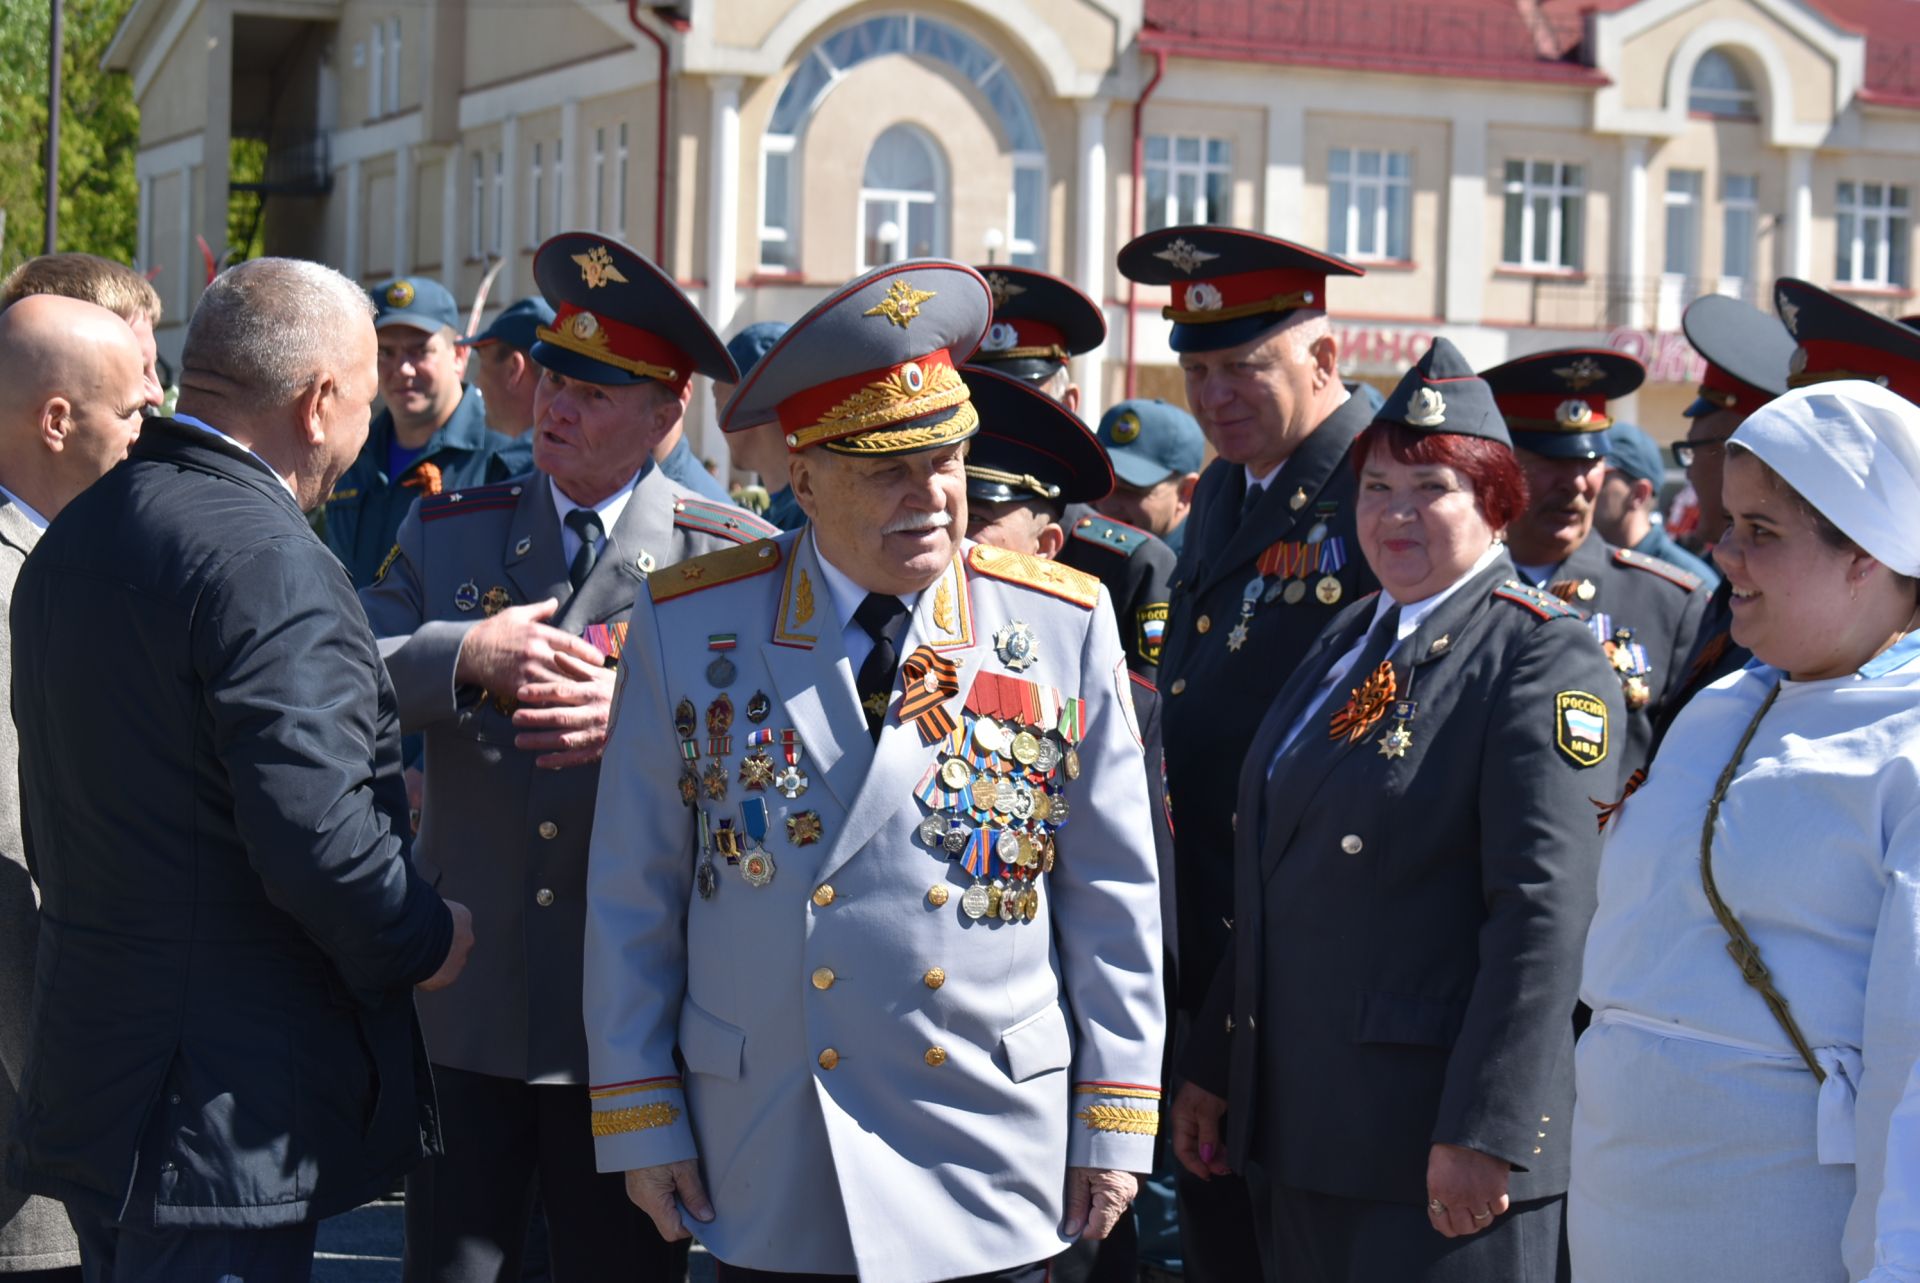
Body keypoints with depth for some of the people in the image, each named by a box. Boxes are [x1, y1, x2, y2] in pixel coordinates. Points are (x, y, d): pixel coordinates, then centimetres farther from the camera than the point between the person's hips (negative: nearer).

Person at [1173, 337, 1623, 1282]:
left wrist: (1482, 1133, -22)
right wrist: (1211, 1069, 18)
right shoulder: (1349, 638, 15)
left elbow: (1544, 912, -18)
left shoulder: (1543, 657, -10)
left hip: (1435, 1139, -7)